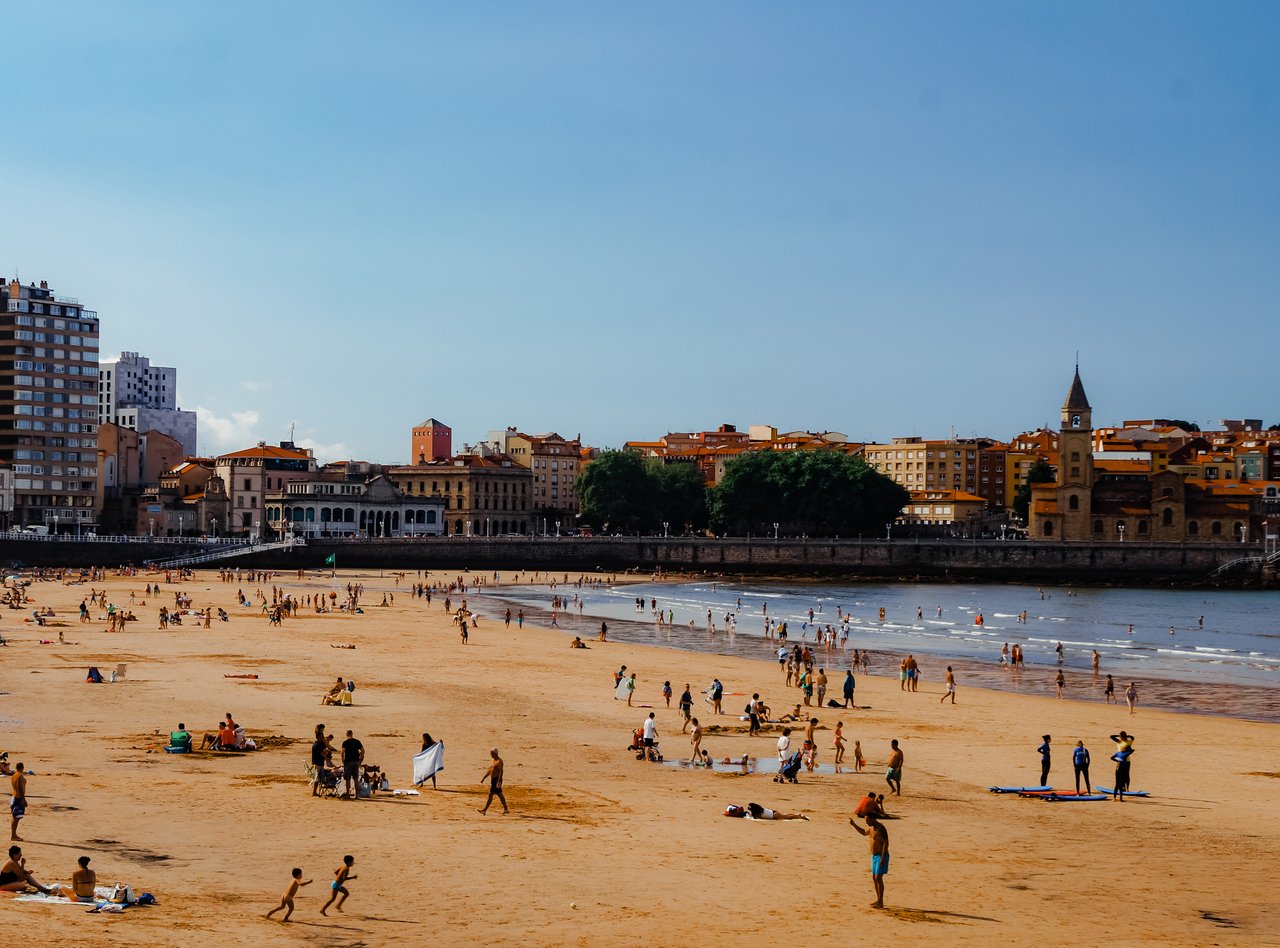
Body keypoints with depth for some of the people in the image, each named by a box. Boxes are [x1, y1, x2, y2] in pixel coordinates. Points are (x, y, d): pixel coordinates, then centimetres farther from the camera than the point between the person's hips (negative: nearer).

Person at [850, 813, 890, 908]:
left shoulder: (880, 828, -19)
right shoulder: (871, 827, 9)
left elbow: (886, 843, -23)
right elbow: (864, 832, 30)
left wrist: (882, 858, -27)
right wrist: (854, 825, 19)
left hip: (881, 856, -10)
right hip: (874, 856, 10)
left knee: (878, 878, -12)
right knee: (874, 878, 13)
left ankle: (881, 903, -10)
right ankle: (878, 900, 21)